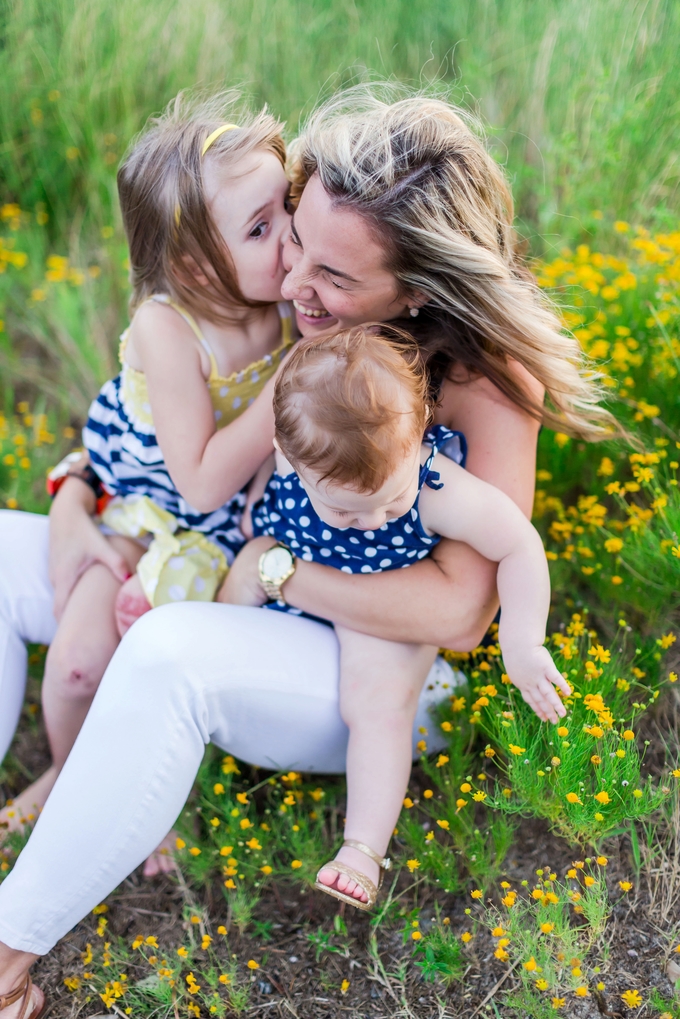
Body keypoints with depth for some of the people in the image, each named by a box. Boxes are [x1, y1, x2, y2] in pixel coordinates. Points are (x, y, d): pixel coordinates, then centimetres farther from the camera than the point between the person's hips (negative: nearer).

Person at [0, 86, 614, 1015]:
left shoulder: (485, 380, -23)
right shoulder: (295, 310, -7)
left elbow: (459, 606, -29)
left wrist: (273, 568, -24)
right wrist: (76, 494, -11)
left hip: (376, 665, -7)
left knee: (169, 651, -38)